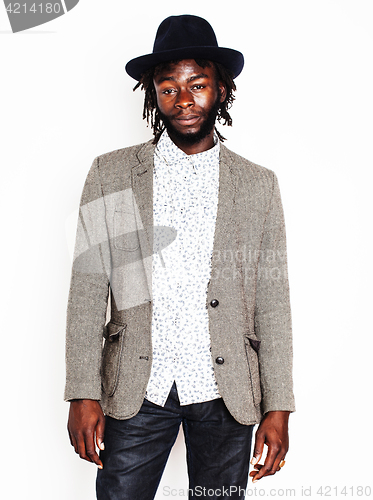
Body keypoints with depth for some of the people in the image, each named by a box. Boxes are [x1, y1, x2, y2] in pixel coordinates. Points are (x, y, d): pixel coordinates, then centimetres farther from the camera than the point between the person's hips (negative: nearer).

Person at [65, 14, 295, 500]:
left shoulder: (259, 185, 4)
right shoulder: (110, 174, 2)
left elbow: (272, 302, 3)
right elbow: (88, 288, 0)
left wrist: (278, 407, -1)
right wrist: (83, 393, -5)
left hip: (226, 393, 1)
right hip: (137, 388, 0)